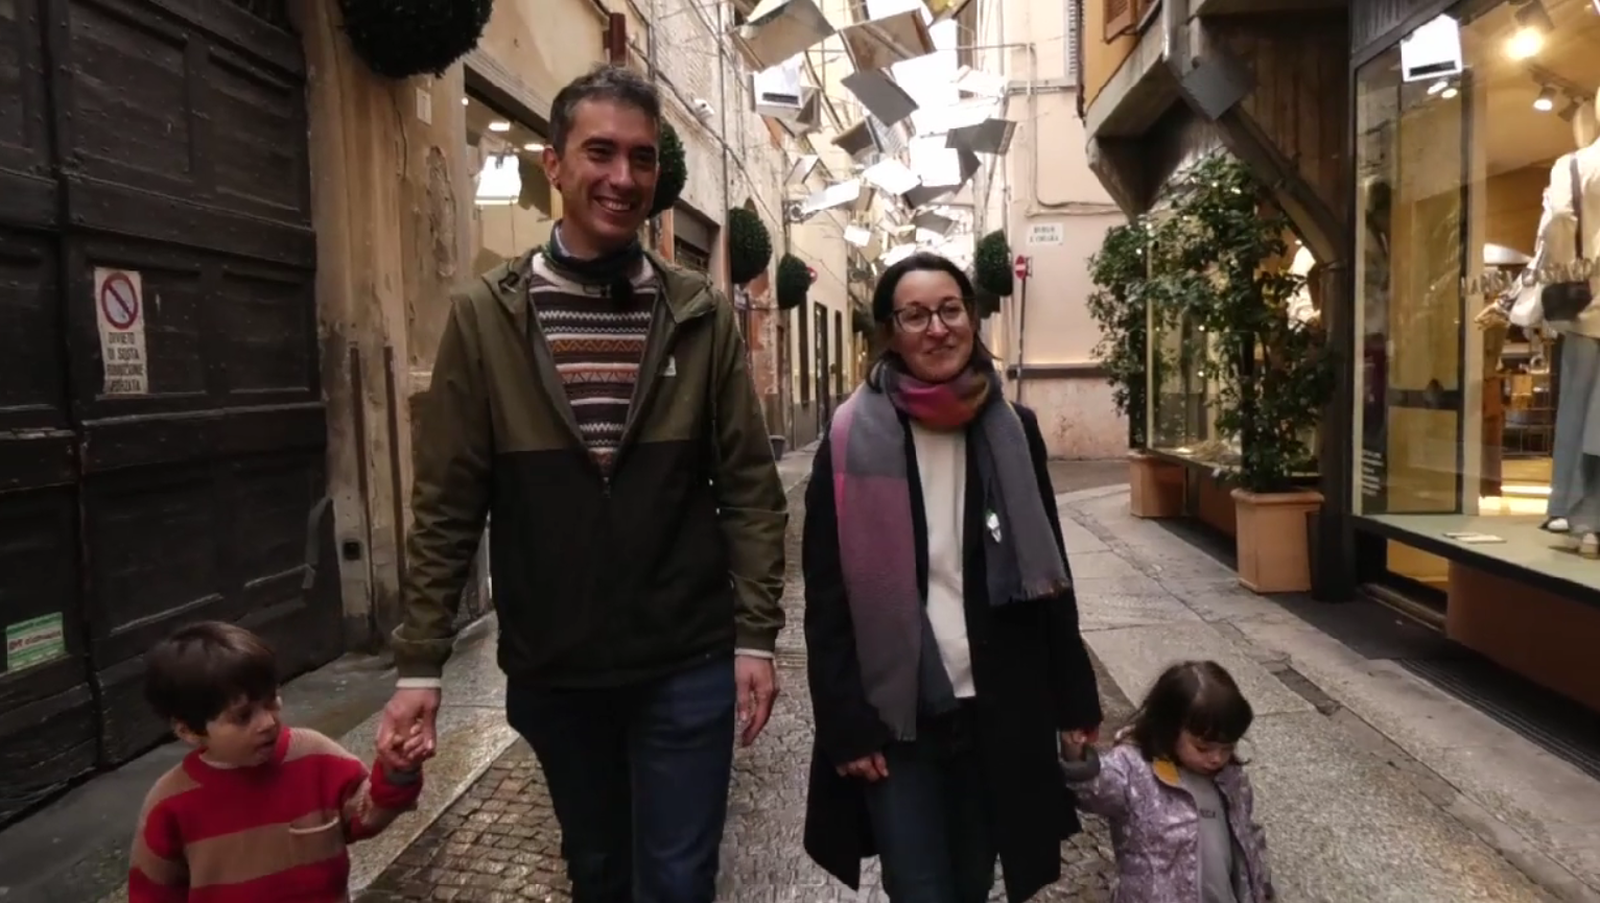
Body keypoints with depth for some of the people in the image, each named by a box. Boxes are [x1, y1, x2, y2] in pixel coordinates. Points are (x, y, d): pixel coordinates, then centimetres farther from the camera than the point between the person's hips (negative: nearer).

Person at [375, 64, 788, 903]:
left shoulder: (701, 314, -3)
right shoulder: (486, 314, -4)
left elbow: (750, 487, -3)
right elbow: (447, 504, -4)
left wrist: (754, 637, -6)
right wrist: (420, 664, -5)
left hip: (685, 664, -1)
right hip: (550, 669, 1)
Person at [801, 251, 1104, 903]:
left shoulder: (1012, 432, 1)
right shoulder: (854, 440, -9)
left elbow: (1049, 574, 6)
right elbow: (827, 598, -7)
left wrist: (1075, 699, 7)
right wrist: (846, 725, -10)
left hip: (996, 712, 3)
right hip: (896, 717, -3)